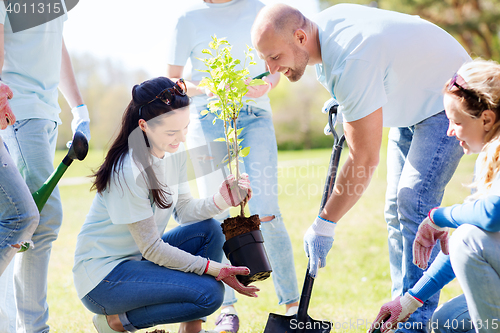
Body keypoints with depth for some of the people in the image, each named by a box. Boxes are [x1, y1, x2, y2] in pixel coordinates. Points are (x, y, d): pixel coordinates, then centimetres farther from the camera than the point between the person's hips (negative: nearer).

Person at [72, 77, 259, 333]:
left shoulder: (176, 152, 0)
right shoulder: (129, 171, -26)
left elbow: (184, 211, 4)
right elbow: (151, 248, -22)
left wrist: (221, 199, -15)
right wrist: (215, 269, -21)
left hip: (137, 258, 8)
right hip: (102, 277, -8)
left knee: (208, 230, -7)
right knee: (208, 293, -20)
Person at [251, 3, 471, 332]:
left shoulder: (351, 63, -37)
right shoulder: (324, 22, -10)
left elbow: (365, 159, -33)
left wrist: (324, 224, -26)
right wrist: (344, 106, 7)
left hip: (445, 102, -10)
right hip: (411, 104, 10)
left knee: (414, 202, -21)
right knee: (397, 209, 7)